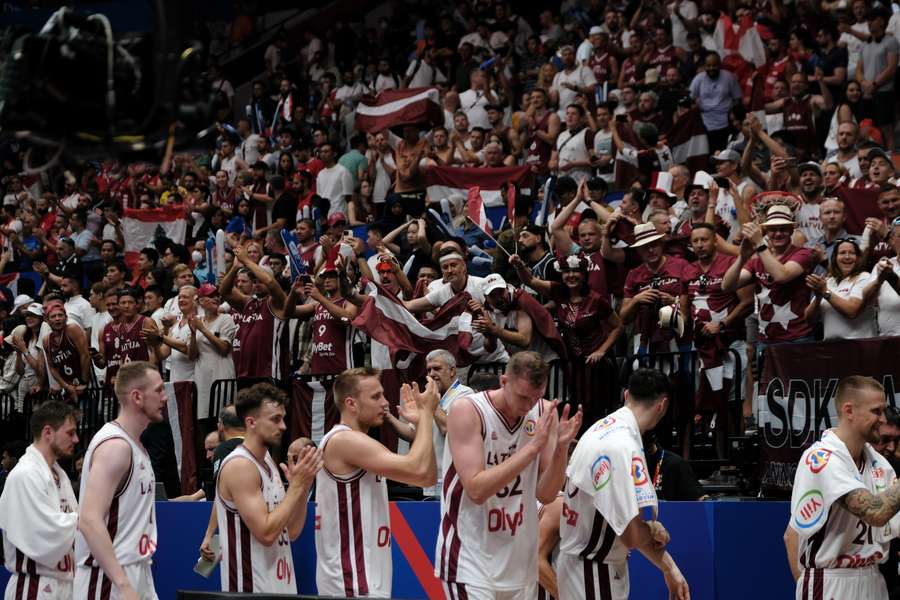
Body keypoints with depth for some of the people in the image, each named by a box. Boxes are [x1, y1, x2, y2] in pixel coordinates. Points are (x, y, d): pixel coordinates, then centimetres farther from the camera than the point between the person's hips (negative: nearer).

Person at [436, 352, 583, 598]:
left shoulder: (544, 413, 0)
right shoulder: (467, 411, -14)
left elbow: (545, 495, 0)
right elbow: (476, 490, -23)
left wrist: (561, 447, -17)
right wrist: (532, 447, -26)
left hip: (517, 561, 5)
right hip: (470, 561, -5)